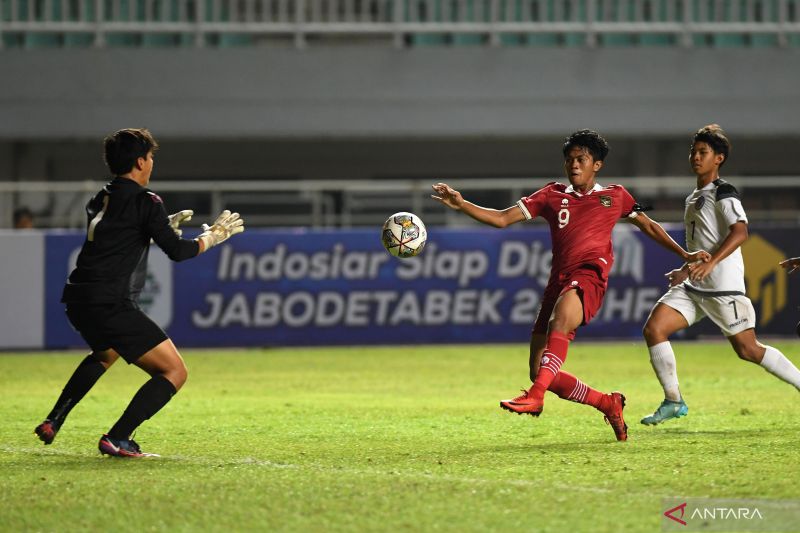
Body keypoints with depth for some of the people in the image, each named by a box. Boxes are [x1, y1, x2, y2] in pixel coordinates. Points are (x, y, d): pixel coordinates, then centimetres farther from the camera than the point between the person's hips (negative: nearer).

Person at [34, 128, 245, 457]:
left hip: (78, 300, 9)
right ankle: (117, 439, -11)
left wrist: (167, 224, 32)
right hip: (110, 304, -8)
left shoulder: (100, 200, 17)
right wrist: (213, 236, 8)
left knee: (106, 353, 41)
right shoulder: (144, 201, -7)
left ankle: (52, 423, 34)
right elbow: (177, 251, -9)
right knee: (174, 372, -3)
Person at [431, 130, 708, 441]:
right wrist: (461, 205, -1)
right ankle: (608, 404, 17)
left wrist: (685, 255, 27)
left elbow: (647, 225, 30)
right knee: (540, 372, -2)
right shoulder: (552, 196, 19)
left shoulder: (615, 196, 17)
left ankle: (535, 396, -51)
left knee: (559, 320, -39)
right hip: (559, 280, 5)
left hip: (589, 276, -5)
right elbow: (502, 219, 12)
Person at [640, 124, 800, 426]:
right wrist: (686, 270, 24)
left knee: (747, 349, -4)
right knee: (654, 328, -8)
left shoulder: (723, 193, -8)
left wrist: (709, 263, -33)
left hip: (724, 287, -8)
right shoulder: (694, 198, 19)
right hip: (694, 287, 8)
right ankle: (673, 402, -3)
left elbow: (740, 232, -23)